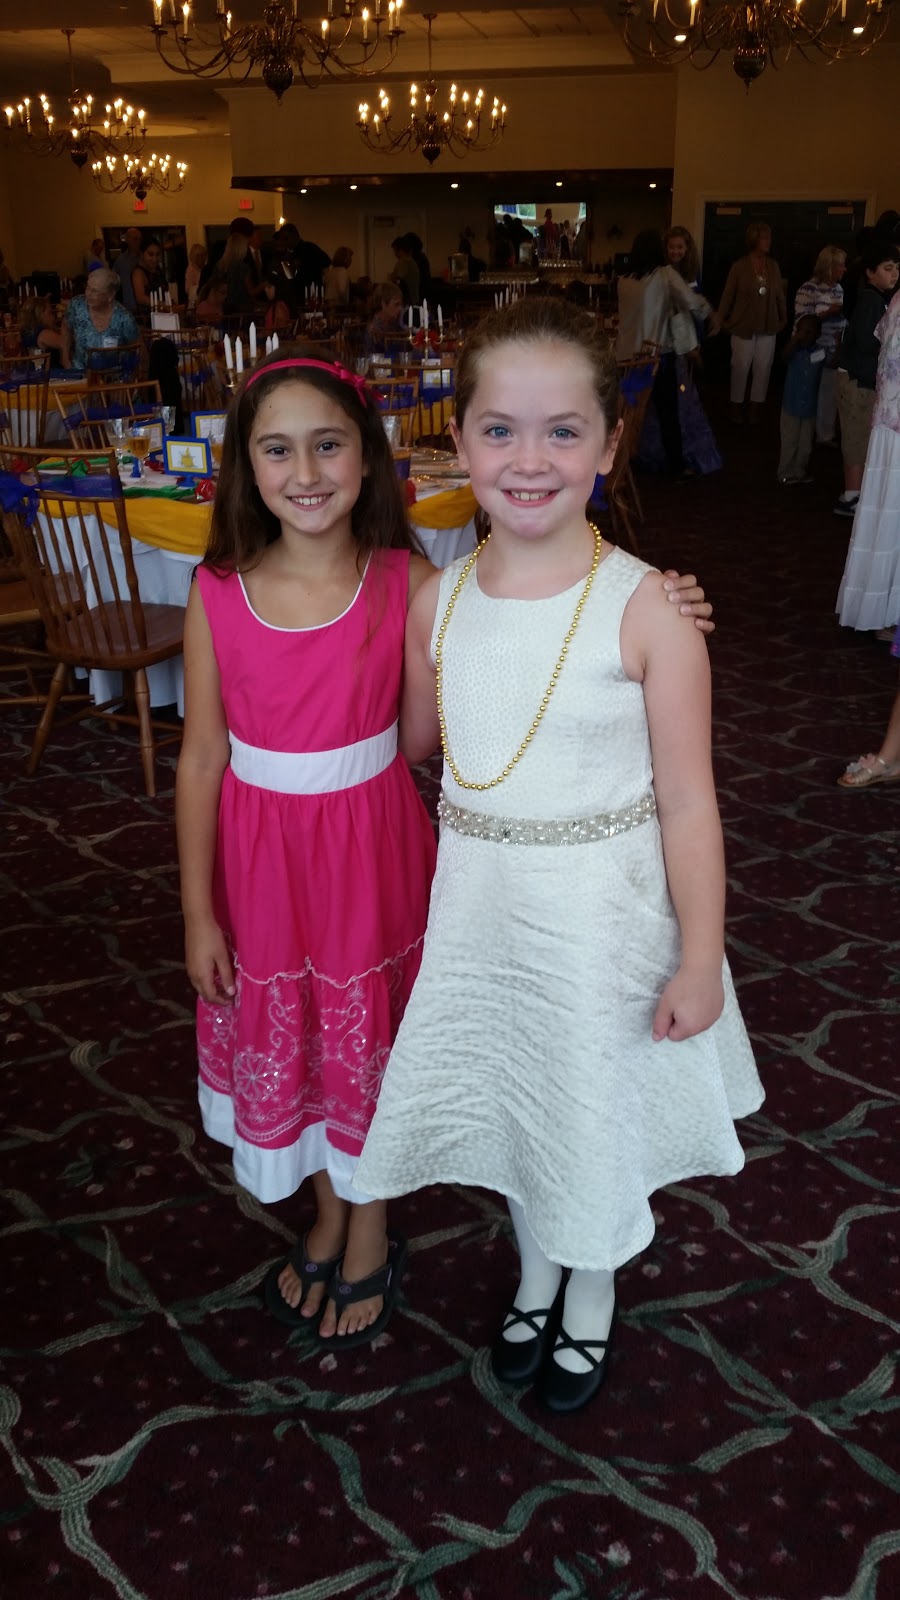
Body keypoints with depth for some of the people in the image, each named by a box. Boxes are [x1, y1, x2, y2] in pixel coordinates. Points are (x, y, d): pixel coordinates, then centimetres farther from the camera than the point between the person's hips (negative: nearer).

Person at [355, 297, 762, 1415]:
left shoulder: (644, 609, -19)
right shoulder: (436, 601, -6)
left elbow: (688, 800, -14)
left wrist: (698, 960, -11)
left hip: (604, 911, -3)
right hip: (479, 903, 4)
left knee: (598, 1109, 17)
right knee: (510, 1098, 23)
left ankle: (592, 1299, 48)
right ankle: (535, 1276, 53)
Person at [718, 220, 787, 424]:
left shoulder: (774, 266, 3)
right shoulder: (739, 266, -7)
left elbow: (780, 294, 9)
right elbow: (728, 295, -4)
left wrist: (783, 318, 7)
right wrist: (722, 319, -4)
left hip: (768, 327, 3)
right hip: (743, 326, -3)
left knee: (763, 368, 7)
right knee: (740, 367, 5)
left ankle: (757, 405, 18)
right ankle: (737, 405, 18)